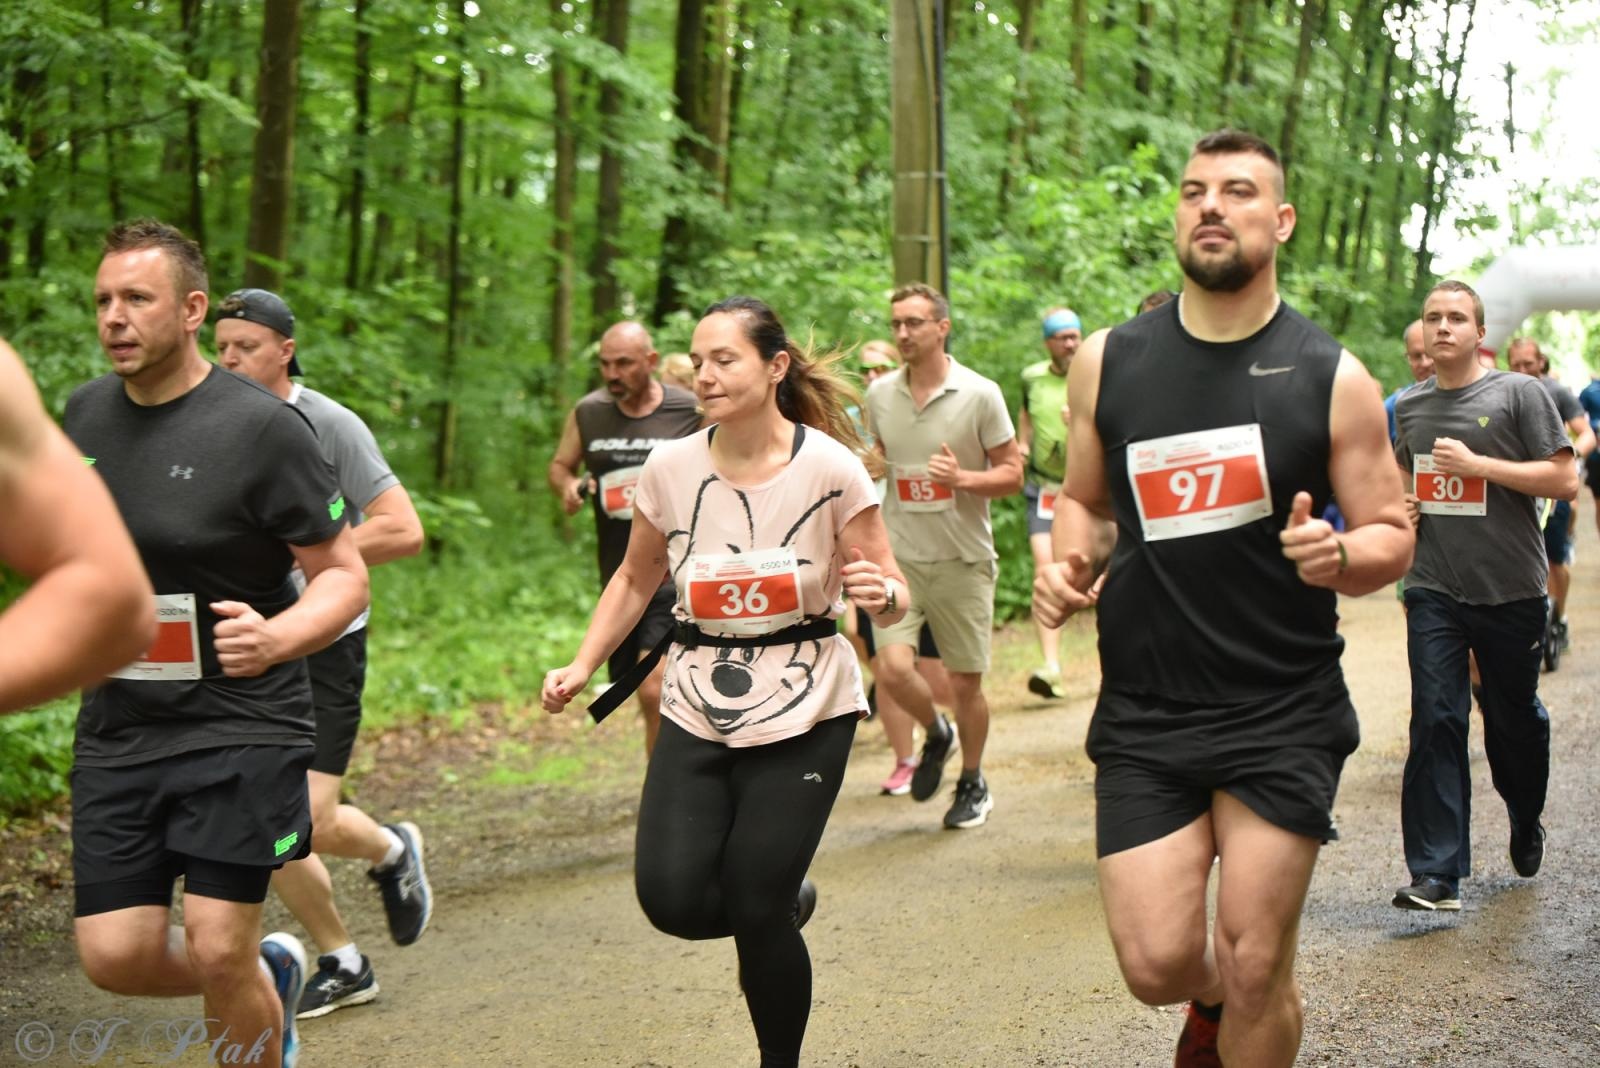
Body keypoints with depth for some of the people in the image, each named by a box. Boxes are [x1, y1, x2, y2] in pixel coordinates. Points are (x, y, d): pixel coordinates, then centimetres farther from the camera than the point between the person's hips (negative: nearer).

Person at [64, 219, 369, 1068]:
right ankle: (272, 973, 31)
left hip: (239, 725, -5)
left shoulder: (261, 427, -12)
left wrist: (277, 638, -28)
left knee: (216, 950, -8)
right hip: (117, 725, 6)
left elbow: (345, 575, -10)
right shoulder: (86, 412, 6)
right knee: (115, 956, 1)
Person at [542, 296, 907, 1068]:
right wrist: (582, 668, 3)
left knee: (754, 913, -6)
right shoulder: (670, 468, -3)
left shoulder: (830, 468, -12)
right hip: (697, 712, 3)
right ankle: (786, 898, 25)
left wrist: (882, 592, -29)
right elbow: (636, 580, 12)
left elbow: (893, 597, -6)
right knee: (671, 898, -9)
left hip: (803, 714, -3)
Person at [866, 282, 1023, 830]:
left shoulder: (979, 394, -7)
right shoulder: (879, 394, 3)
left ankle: (973, 784, 29)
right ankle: (936, 733, 19)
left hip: (963, 559, -2)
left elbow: (1012, 473, -4)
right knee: (893, 670, -14)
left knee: (965, 683, 5)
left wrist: (963, 478, -21)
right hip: (898, 557, 2)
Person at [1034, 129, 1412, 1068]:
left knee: (1256, 969, 0)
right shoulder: (1109, 363, 3)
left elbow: (1393, 537, 1)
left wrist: (1339, 555, -21)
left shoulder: (1333, 379, -4)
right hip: (1145, 713, 2)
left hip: (1283, 717, -1)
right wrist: (1071, 564, -4)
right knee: (1156, 965, -2)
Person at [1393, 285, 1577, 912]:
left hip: (1511, 593, -2)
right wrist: (1401, 503, 5)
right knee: (1435, 721, -8)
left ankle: (1527, 823, 41)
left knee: (1515, 719, 12)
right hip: (1435, 592, 2)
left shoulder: (1518, 394, -4)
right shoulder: (1410, 406, 9)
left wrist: (1478, 464, -17)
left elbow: (1565, 481, -9)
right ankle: (1436, 874, -9)